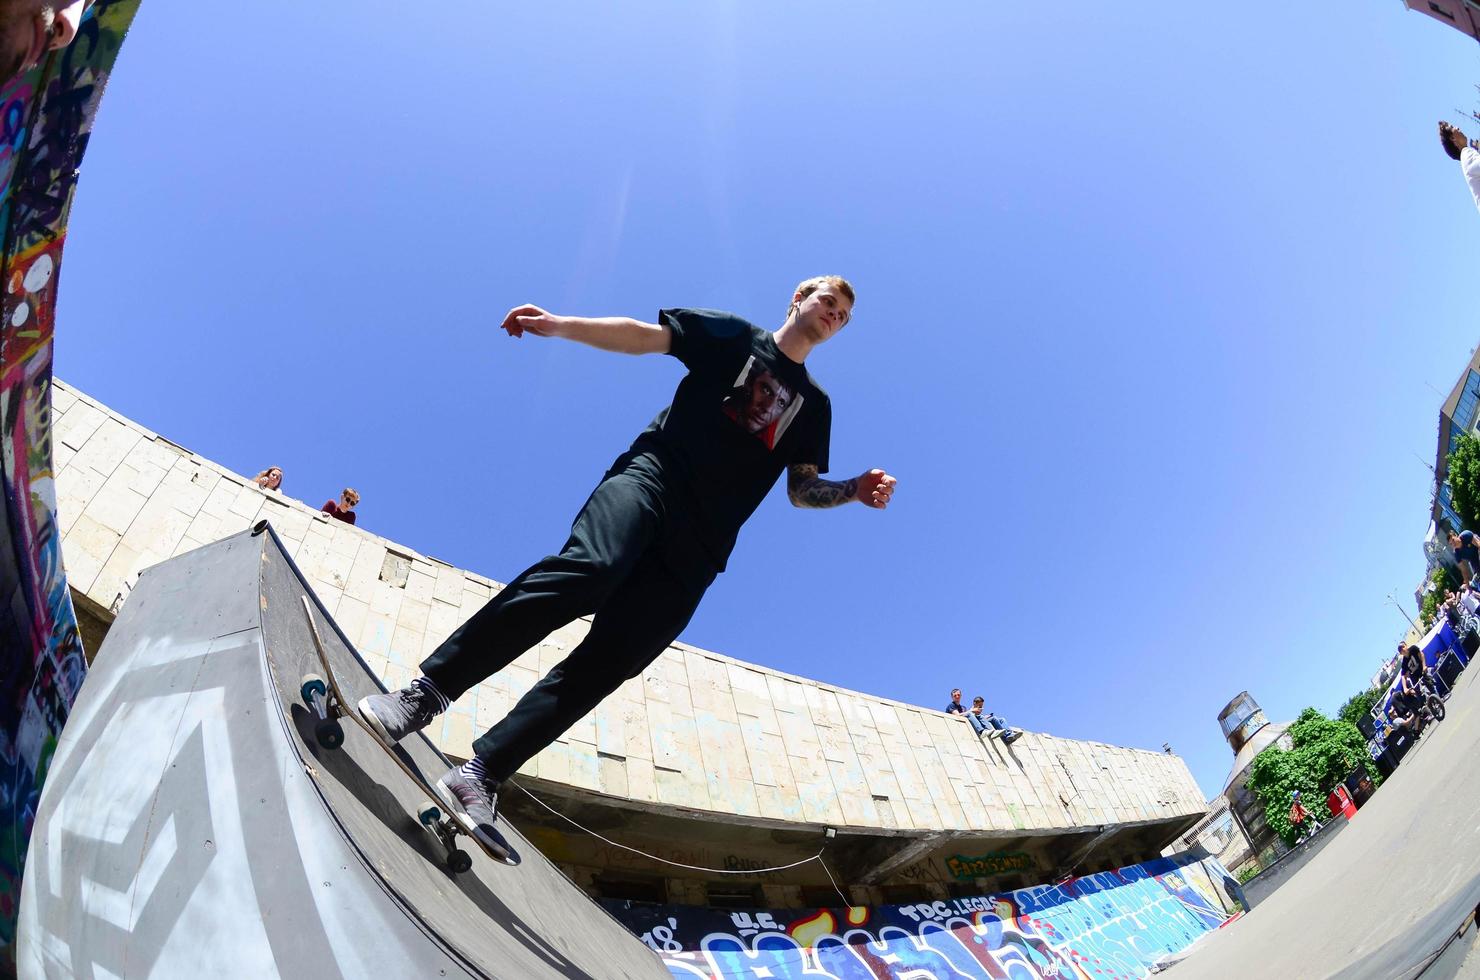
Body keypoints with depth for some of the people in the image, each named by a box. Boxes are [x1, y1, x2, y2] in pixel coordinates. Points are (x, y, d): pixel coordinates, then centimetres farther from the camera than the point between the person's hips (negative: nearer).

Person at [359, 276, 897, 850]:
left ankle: (481, 775, -11)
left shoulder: (814, 404, 27)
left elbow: (802, 490, 21)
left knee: (607, 663, -13)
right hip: (651, 476, -3)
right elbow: (644, 337, 8)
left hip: (697, 552, 3)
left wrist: (855, 491, 1)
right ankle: (422, 696, -25)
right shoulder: (736, 335, 18)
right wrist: (560, 326, -7)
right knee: (589, 568, -32)